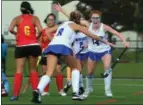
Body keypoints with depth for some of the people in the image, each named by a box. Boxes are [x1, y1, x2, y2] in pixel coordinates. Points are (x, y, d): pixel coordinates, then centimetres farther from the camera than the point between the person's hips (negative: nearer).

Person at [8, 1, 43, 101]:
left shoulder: (17, 18, 1)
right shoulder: (34, 18, 2)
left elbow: (10, 29, -14)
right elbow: (40, 30, -12)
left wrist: (16, 33, 6)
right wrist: (37, 37, 7)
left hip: (21, 47, -1)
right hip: (33, 46, 1)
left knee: (19, 71, 0)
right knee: (33, 70, 14)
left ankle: (15, 94, -9)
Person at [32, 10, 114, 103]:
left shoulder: (63, 24, 33)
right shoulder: (75, 25, 19)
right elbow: (92, 36, 23)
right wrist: (105, 41, 34)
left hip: (52, 46, 4)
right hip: (64, 47, -4)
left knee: (49, 73, -9)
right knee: (75, 68, 21)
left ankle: (38, 90, -37)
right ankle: (75, 93, 8)